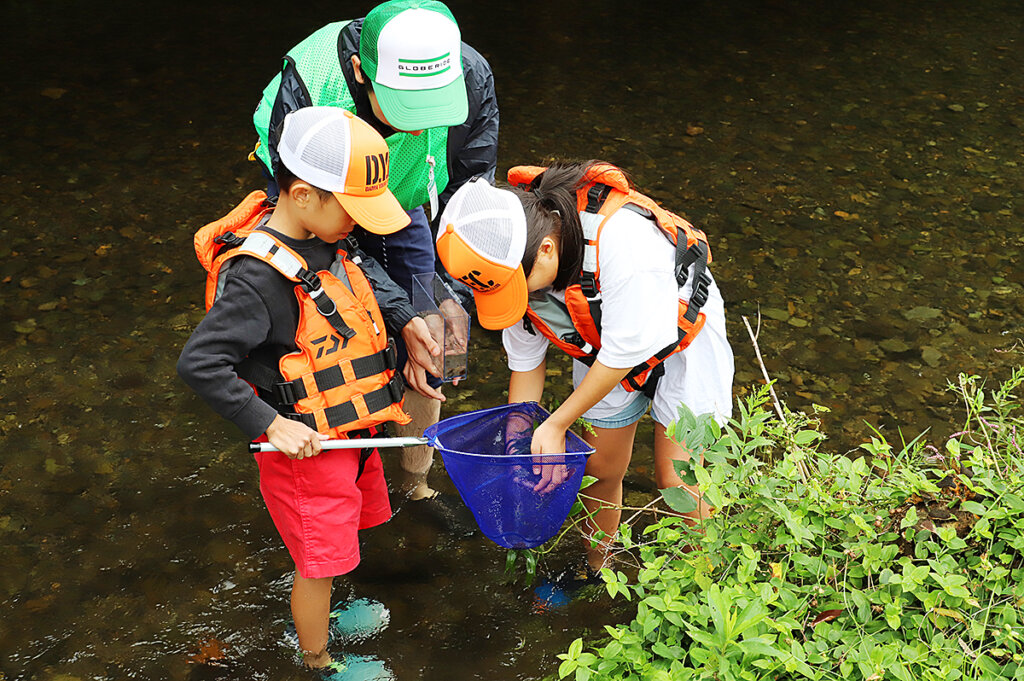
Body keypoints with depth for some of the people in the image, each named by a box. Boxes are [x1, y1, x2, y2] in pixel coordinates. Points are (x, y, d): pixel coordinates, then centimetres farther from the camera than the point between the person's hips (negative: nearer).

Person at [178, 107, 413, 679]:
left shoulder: (322, 240, -2)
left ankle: (319, 615, 52)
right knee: (319, 560, 8)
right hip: (306, 443, -8)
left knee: (337, 535, 26)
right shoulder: (258, 276, -29)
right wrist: (271, 424, -27)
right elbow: (199, 363, -30)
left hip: (349, 430, 8)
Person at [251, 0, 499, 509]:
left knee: (429, 357, 5)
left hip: (400, 207, 3)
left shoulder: (471, 79, -32)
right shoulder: (306, 90, -41)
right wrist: (402, 317, -38)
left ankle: (416, 484, 29)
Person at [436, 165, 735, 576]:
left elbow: (623, 353, -31)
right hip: (603, 344, 5)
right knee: (600, 470, 7)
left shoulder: (621, 238, -44)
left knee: (675, 480, -6)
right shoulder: (507, 258, -23)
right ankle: (595, 572, 32)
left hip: (679, 329, -4)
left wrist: (557, 425, -25)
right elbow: (525, 362, -5)